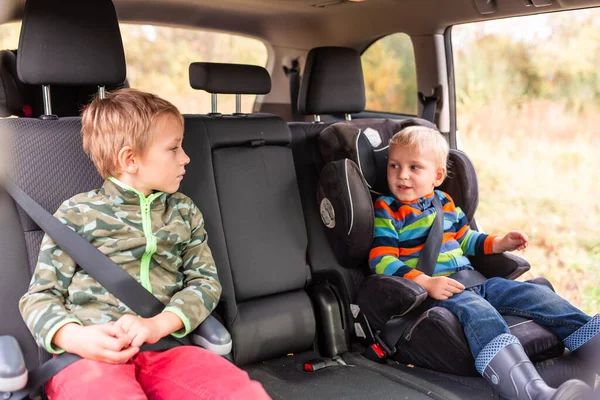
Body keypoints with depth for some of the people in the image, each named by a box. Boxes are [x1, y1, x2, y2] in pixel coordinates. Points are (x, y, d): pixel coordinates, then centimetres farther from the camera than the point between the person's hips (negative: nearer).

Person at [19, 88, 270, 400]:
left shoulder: (184, 212, 16)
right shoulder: (78, 213, 5)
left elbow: (205, 280, 10)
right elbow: (40, 296, 6)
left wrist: (159, 325, -10)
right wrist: (75, 337, -16)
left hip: (163, 348, 4)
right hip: (88, 353, -3)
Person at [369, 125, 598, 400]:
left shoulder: (444, 202, 18)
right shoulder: (385, 210, -2)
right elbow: (381, 260, -11)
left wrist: (499, 243, 13)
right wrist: (425, 282, -23)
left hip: (473, 281, 8)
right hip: (435, 291, -8)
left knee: (538, 294, -5)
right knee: (479, 312, -36)